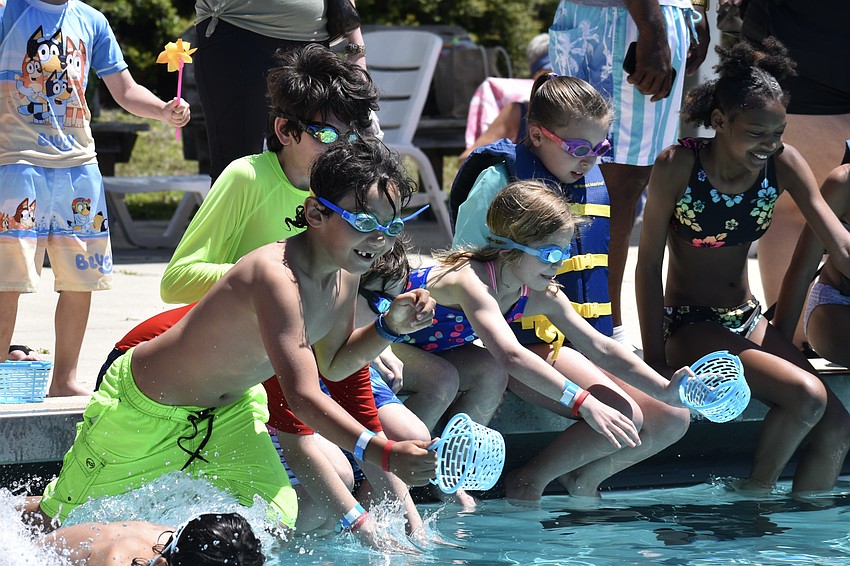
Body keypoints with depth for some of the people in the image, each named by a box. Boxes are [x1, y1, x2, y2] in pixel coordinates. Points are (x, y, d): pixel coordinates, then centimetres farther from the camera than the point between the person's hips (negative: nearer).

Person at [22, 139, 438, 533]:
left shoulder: (346, 274, -11)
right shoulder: (276, 277, -40)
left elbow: (332, 365, 6)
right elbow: (302, 396, -47)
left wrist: (391, 326, -12)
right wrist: (382, 453, -56)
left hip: (231, 408, 7)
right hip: (146, 410, -7)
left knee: (277, 518, -12)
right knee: (56, 513, 12)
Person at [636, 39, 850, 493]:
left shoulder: (782, 164, -5)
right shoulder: (678, 165, -16)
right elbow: (648, 264, -10)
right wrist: (655, 362, -14)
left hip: (748, 320, 5)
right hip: (689, 327, -5)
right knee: (807, 395, -27)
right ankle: (755, 495, -6)